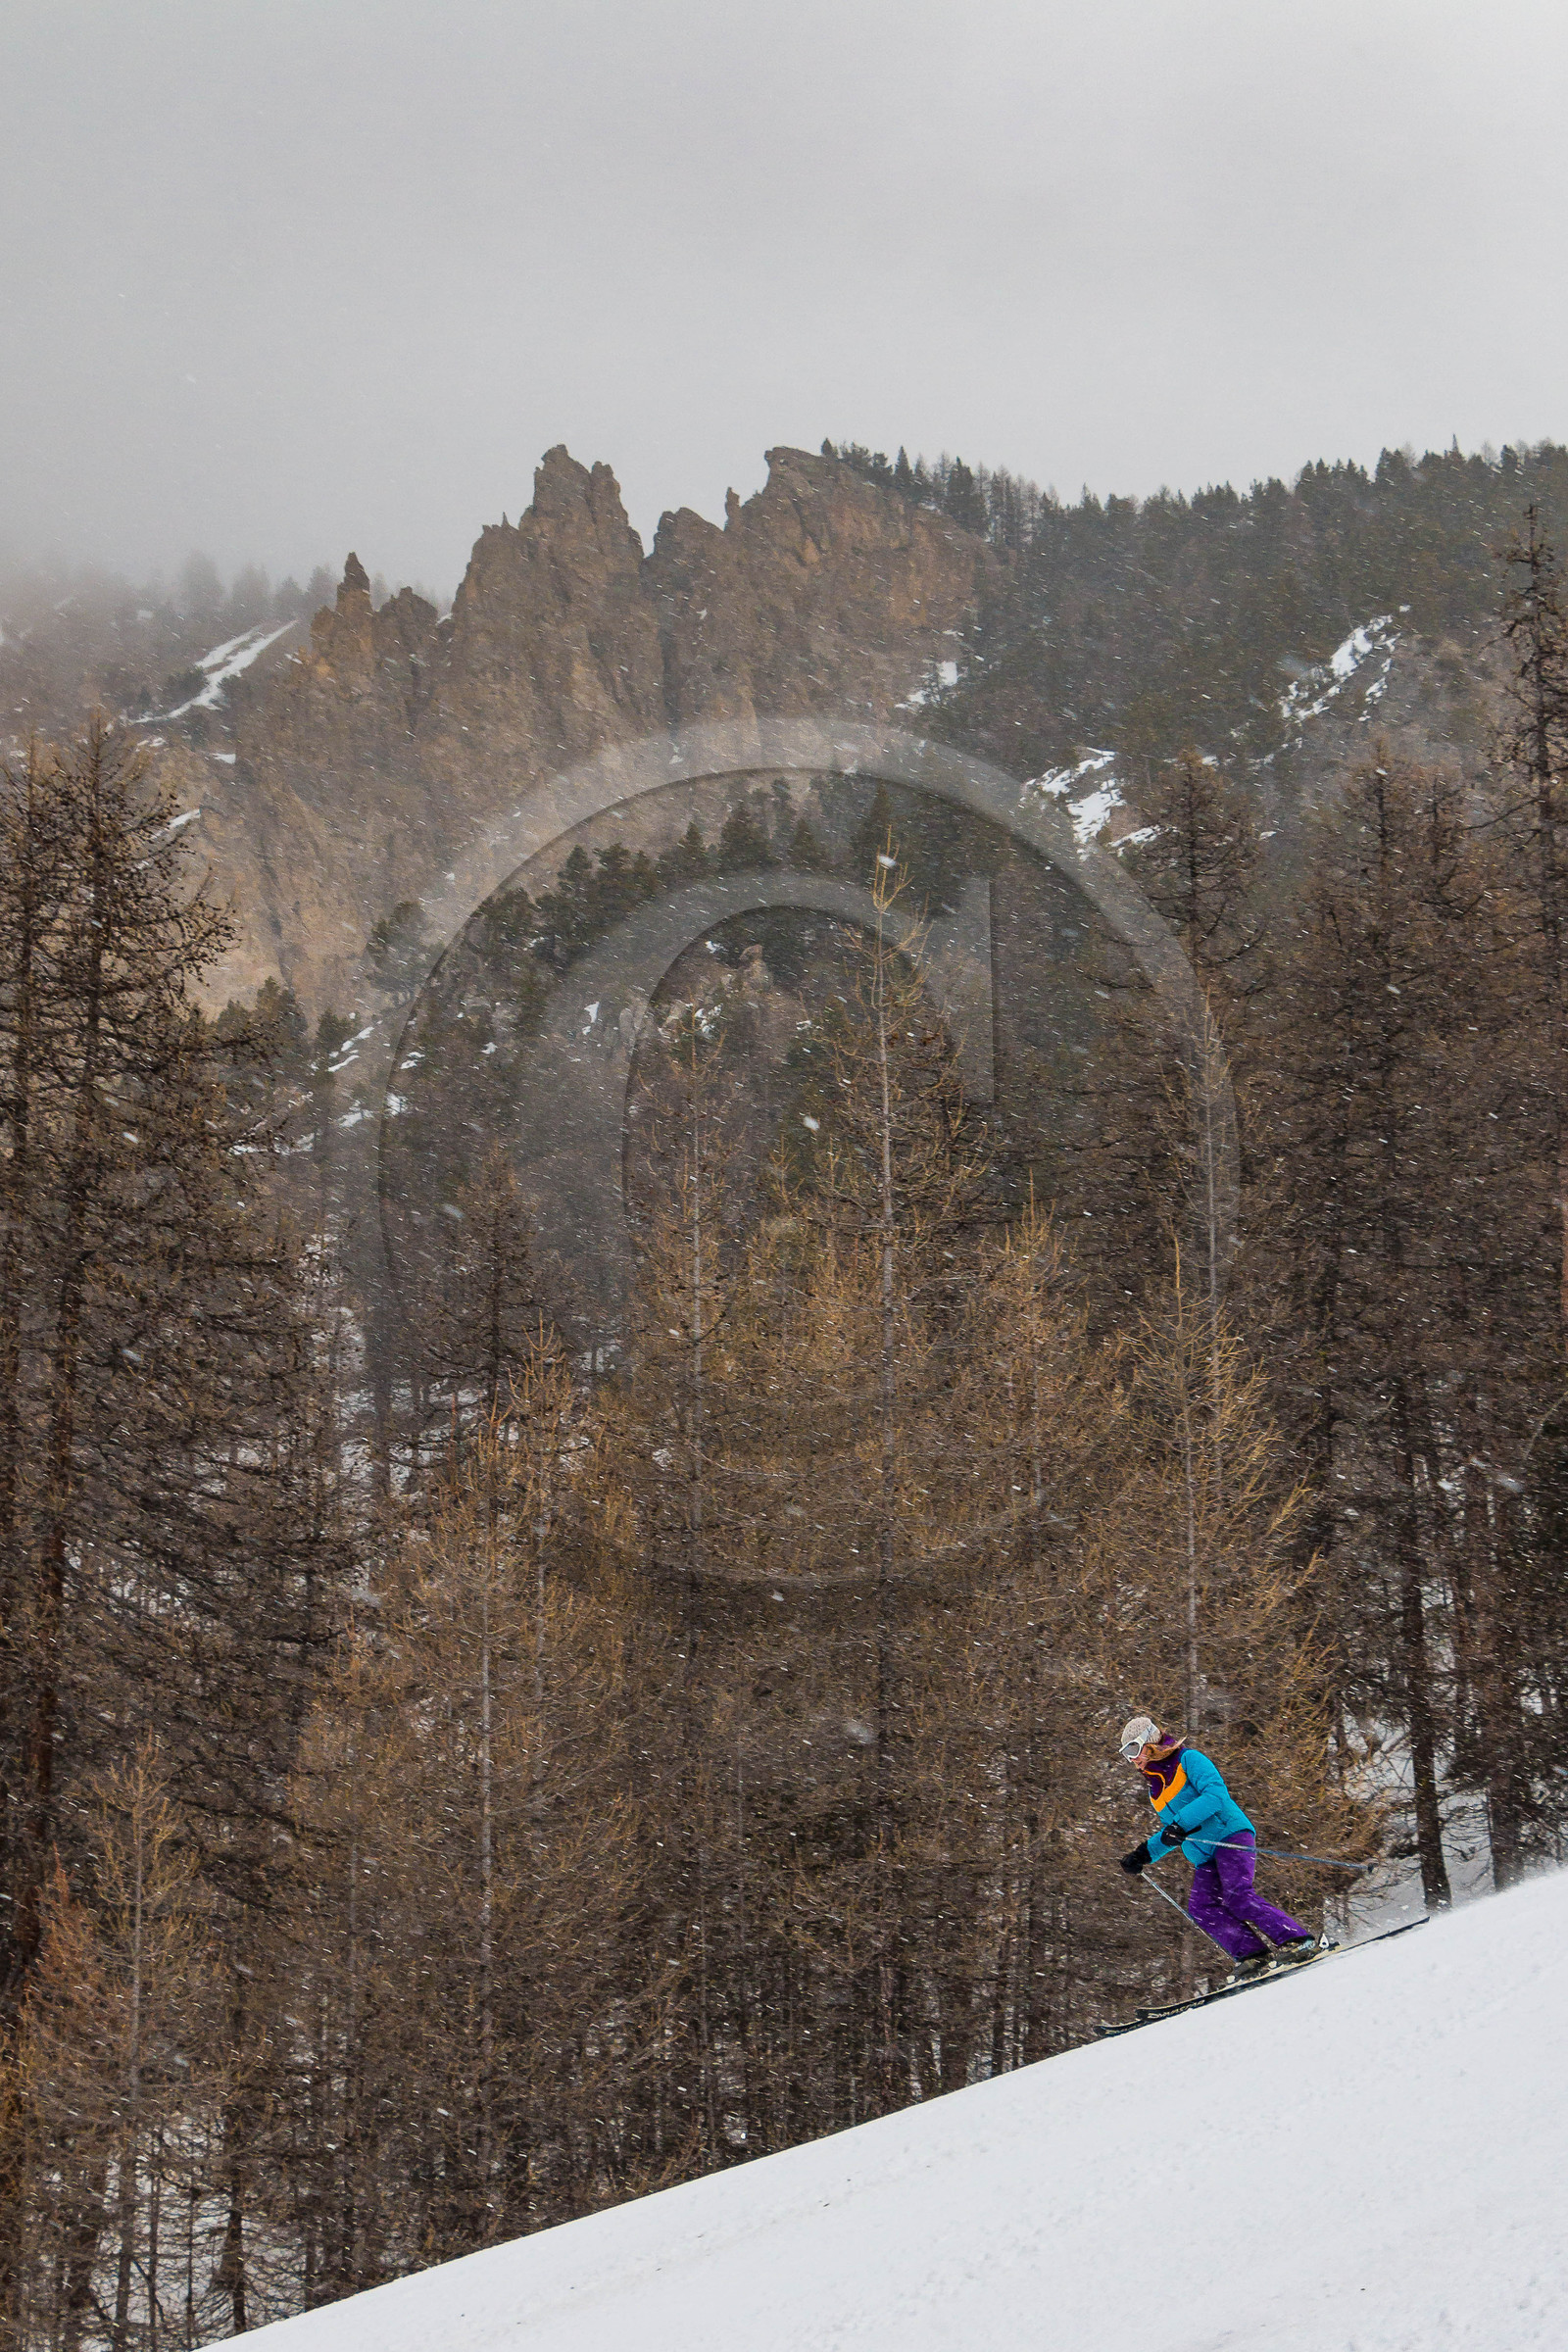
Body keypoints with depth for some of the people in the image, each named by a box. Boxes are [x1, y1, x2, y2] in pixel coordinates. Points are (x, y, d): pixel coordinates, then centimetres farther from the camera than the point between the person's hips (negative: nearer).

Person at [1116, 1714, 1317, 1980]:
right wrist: (1145, 1853, 21)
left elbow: (1215, 1793, -18)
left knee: (1236, 1894, -26)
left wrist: (1181, 1824, -26)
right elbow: (1171, 1833, 33)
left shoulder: (1188, 1760, -3)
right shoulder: (1154, 1787, 22)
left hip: (1231, 1836, -8)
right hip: (1205, 1858, 8)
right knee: (1200, 1908, -14)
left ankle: (1298, 1940, -27)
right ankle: (1253, 1955, -20)